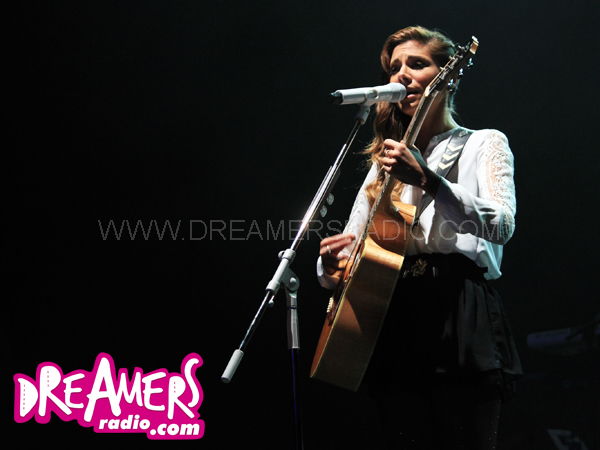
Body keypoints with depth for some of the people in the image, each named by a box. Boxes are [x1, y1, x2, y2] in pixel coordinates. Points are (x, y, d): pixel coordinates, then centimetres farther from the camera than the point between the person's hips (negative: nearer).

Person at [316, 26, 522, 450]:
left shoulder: (484, 144, 10)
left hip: (461, 317, -4)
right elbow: (348, 250, 22)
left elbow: (502, 225, -10)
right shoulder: (386, 164, 24)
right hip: (395, 321, 4)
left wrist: (426, 179, -24)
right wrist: (331, 265, -4)